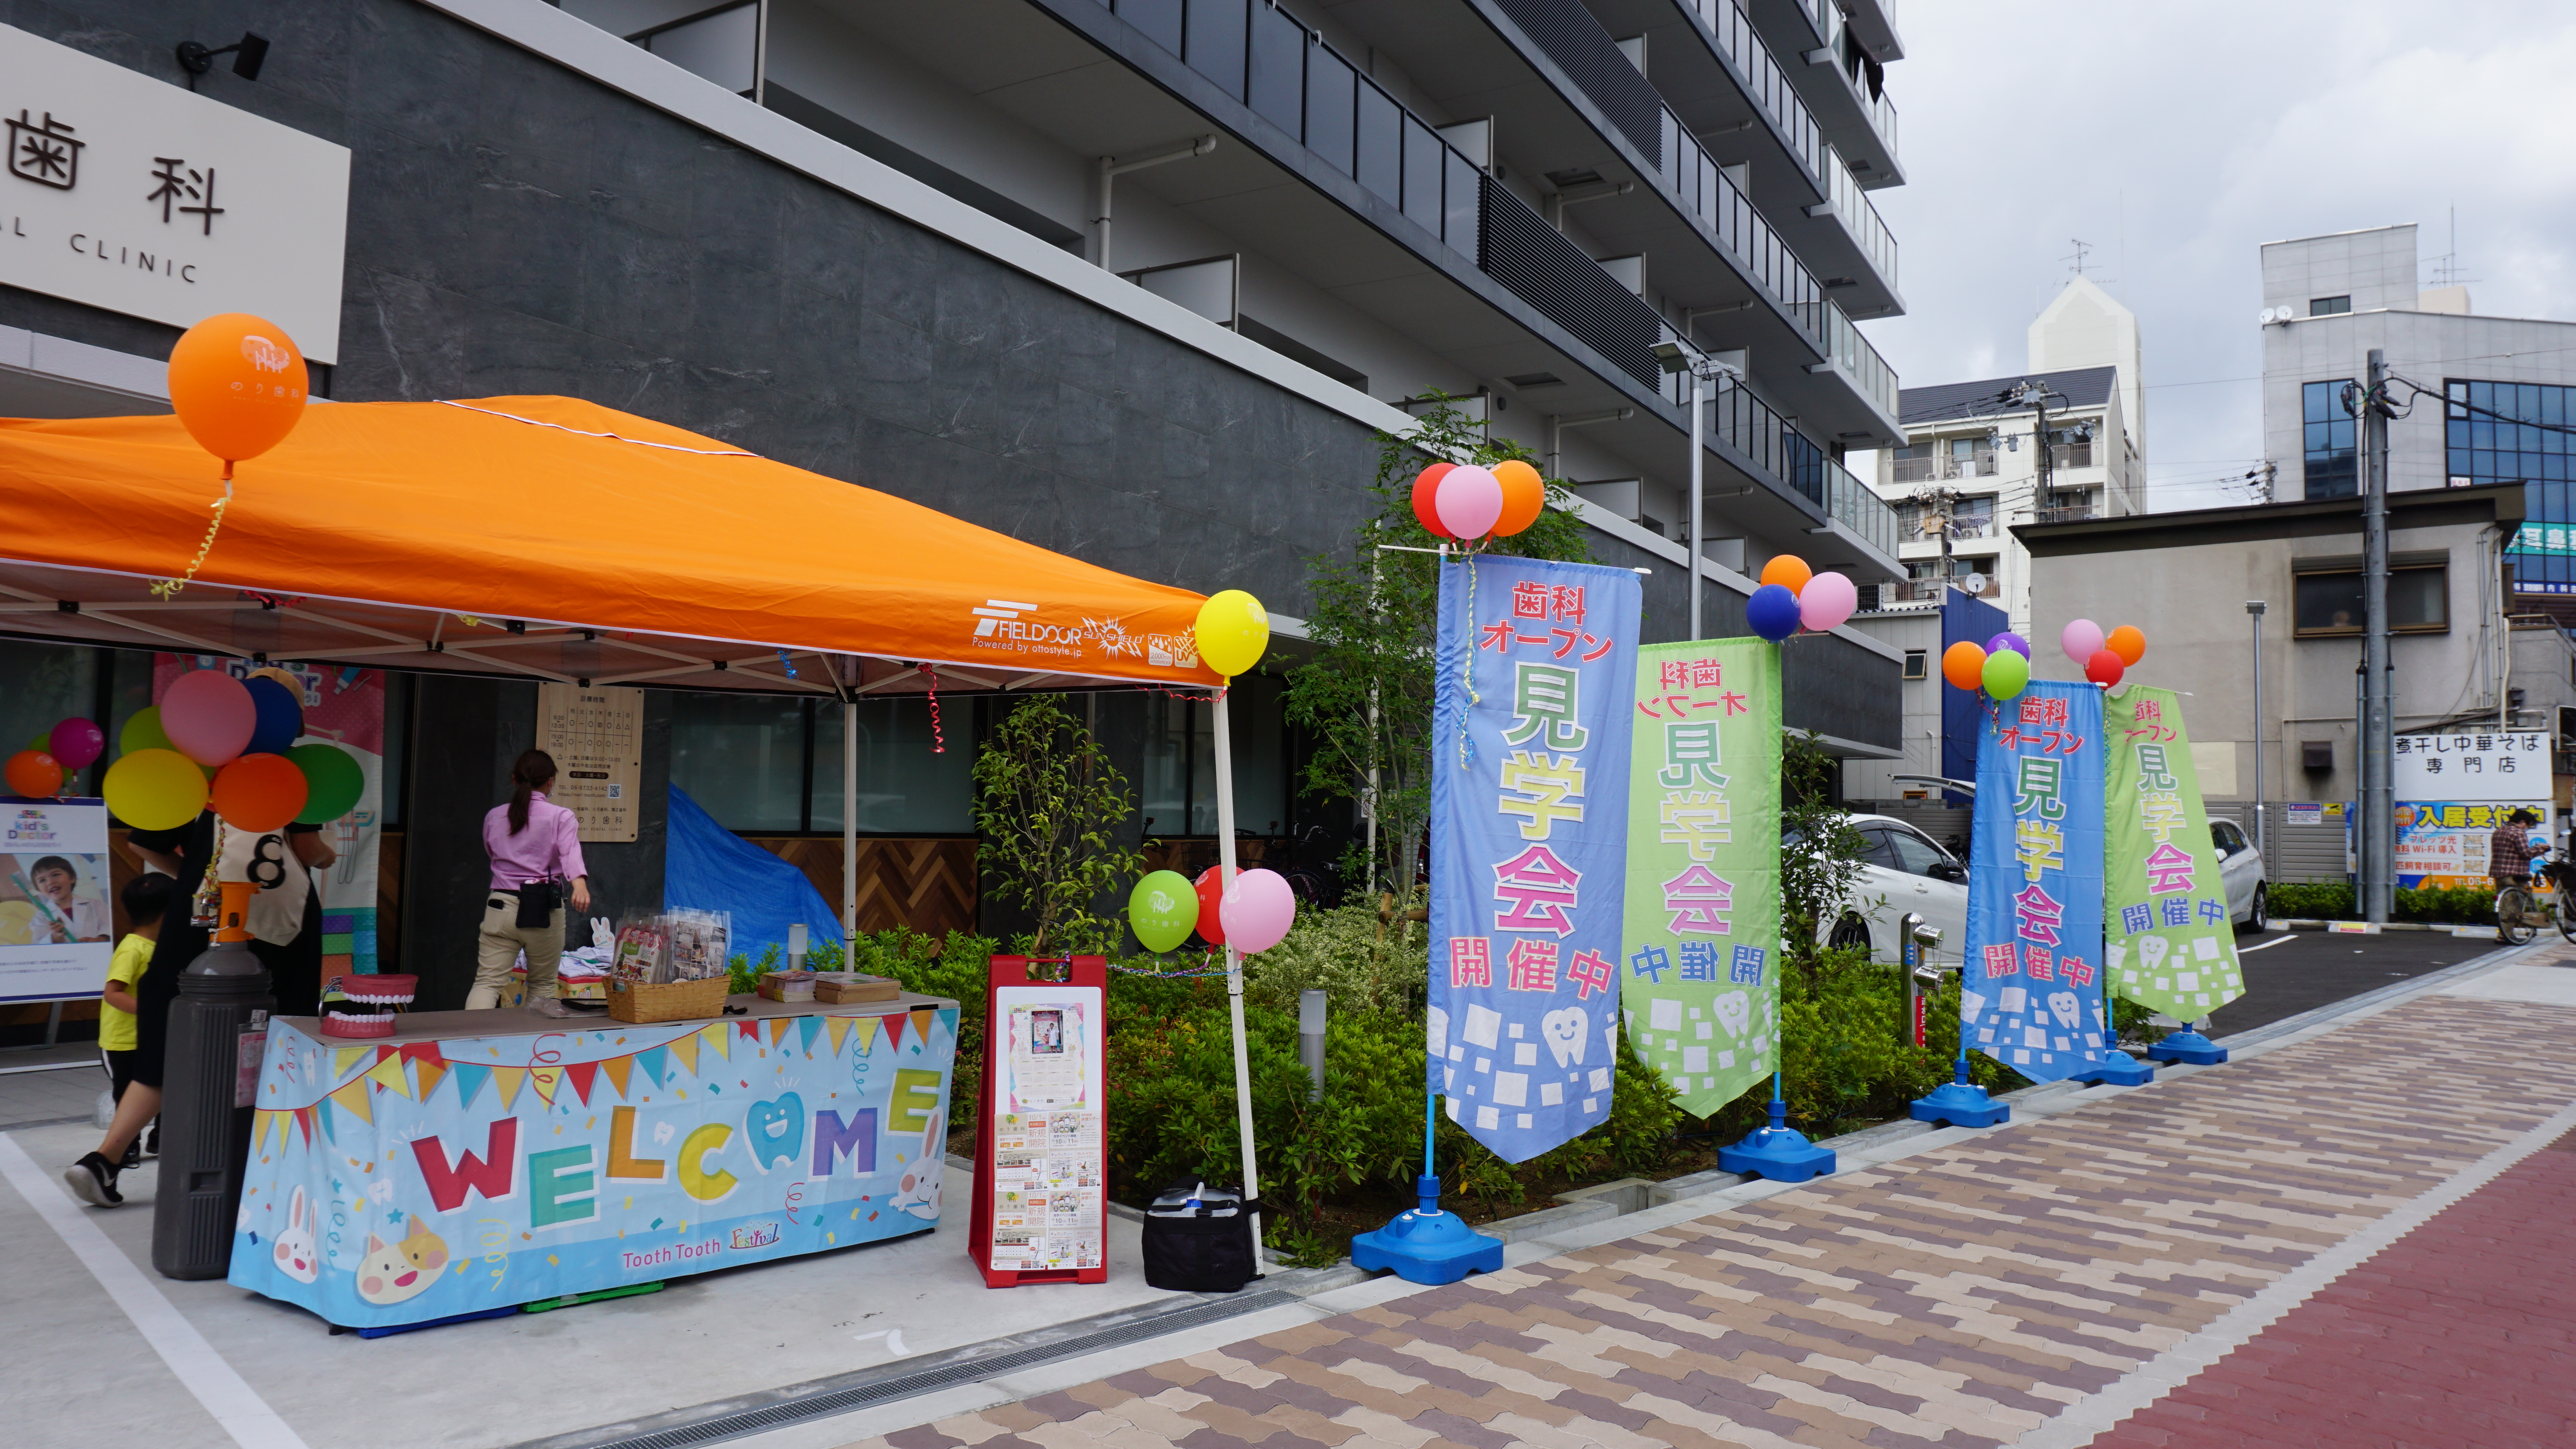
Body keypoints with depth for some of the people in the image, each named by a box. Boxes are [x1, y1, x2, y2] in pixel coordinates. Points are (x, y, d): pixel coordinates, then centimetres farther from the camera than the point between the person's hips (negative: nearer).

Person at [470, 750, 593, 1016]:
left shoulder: (493, 817, 11)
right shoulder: (561, 817, -1)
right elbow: (571, 855, -20)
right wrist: (580, 885, -34)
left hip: (500, 906, 2)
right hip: (544, 910, -2)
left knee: (487, 983, -2)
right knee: (542, 986, 14)